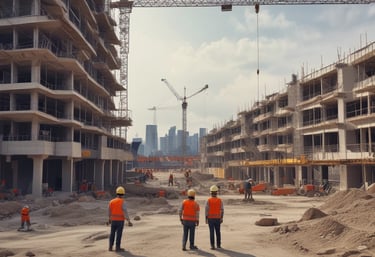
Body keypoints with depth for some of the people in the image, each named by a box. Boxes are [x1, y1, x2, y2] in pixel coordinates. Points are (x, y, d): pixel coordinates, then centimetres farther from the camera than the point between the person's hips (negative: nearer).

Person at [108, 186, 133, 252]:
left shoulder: (111, 201, 2)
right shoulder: (122, 202, -14)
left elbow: (109, 211, 14)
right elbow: (125, 212, -21)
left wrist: (110, 219, 31)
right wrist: (129, 221, -21)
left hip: (113, 220, 4)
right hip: (120, 221, -4)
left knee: (112, 233, 14)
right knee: (119, 234, 2)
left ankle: (110, 247, 17)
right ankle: (117, 248, 5)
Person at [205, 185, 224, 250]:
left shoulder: (208, 200, -9)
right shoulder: (220, 200, -3)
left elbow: (206, 210, -9)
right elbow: (222, 210, -2)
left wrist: (206, 219, -2)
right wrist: (221, 218, 7)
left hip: (210, 219, -2)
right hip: (217, 219, 2)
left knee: (212, 232, 1)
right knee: (218, 232, 13)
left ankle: (212, 246, 1)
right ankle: (218, 245, 17)